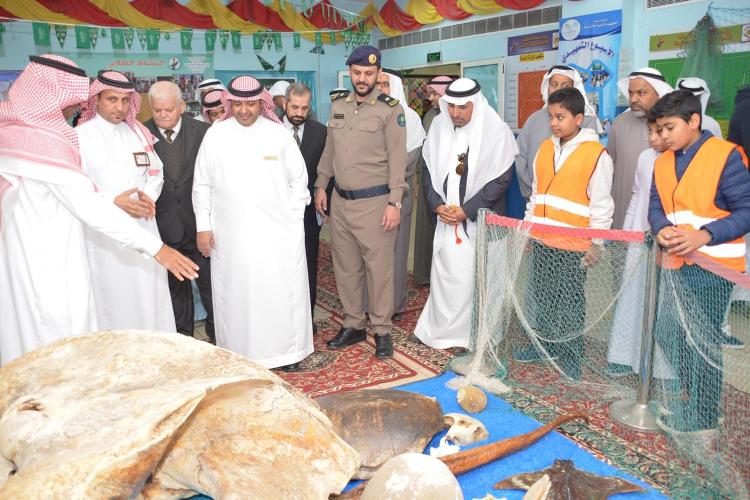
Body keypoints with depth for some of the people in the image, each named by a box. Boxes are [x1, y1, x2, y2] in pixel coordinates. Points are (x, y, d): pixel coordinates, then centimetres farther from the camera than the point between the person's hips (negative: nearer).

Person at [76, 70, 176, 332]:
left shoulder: (138, 132, 12)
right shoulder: (80, 136, -3)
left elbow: (155, 171, 13)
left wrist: (148, 195, -7)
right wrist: (113, 202, -19)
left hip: (143, 227, 4)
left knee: (149, 296, 7)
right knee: (113, 298, 2)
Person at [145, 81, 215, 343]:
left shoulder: (203, 131, -6)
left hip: (200, 222, -1)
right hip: (164, 224, 1)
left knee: (210, 282, 10)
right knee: (175, 286, 15)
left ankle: (217, 333, 29)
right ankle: (183, 336, 32)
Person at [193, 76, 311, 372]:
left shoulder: (279, 133, 1)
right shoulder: (215, 135, 3)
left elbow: (299, 178, 6)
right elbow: (202, 184, 7)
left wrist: (293, 219, 2)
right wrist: (203, 226, 3)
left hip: (276, 233, 0)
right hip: (229, 236, 1)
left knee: (282, 292, 3)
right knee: (235, 294, 7)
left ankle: (286, 351, 19)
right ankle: (239, 355, 20)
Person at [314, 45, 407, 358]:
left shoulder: (390, 109, -6)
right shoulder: (337, 106, 11)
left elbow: (397, 158, -9)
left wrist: (395, 202, -14)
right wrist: (321, 185, 14)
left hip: (374, 201, -5)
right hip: (340, 200, 6)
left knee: (379, 267, 0)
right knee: (345, 266, 12)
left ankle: (382, 330, 14)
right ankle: (353, 326, 26)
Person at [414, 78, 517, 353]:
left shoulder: (496, 131, -10)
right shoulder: (438, 126, 2)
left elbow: (501, 178, -10)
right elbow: (429, 168, 9)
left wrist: (467, 210, -14)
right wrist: (437, 204, -5)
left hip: (480, 219, -4)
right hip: (446, 216, 4)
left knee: (474, 276, -2)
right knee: (444, 273, 8)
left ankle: (469, 335, 13)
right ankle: (444, 330, 23)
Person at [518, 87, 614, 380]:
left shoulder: (596, 154, -8)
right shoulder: (545, 149, 10)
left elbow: (601, 203, -8)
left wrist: (596, 243, -9)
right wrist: (528, 226, 16)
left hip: (573, 245, -6)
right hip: (541, 241, 6)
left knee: (570, 301, 5)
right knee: (543, 296, 15)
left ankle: (571, 356, 18)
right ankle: (545, 345, 31)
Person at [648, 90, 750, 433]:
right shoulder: (662, 163, 10)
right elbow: (656, 207, 6)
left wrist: (703, 236, -25)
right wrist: (662, 229, -17)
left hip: (712, 265, -6)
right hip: (675, 264, 7)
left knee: (704, 340, 1)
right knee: (668, 332, 15)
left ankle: (703, 417, 18)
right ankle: (689, 392, 40)